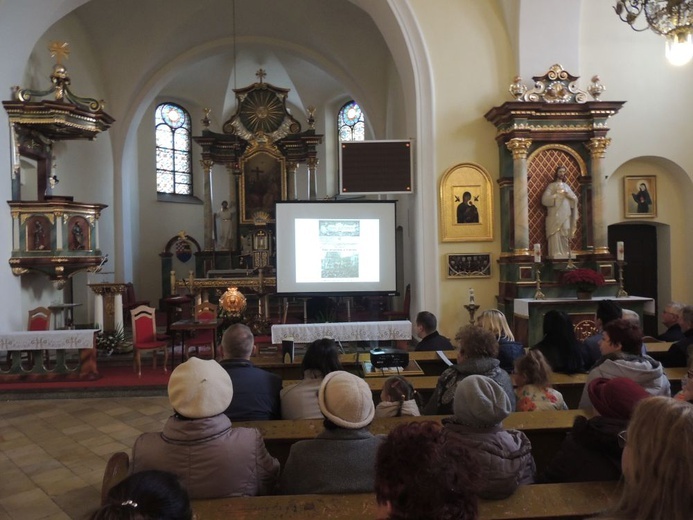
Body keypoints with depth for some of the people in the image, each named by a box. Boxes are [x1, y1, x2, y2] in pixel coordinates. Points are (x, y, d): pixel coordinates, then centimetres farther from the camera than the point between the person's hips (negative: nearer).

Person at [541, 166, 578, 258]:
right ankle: (556, 256, -10)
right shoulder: (551, 186, 5)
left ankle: (565, 255, 6)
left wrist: (569, 195, -8)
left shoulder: (566, 186, 19)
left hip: (565, 216, 4)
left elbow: (575, 199, 12)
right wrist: (557, 195, -13)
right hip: (554, 216, -4)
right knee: (555, 237, -10)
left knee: (565, 236, 2)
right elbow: (545, 199, -8)